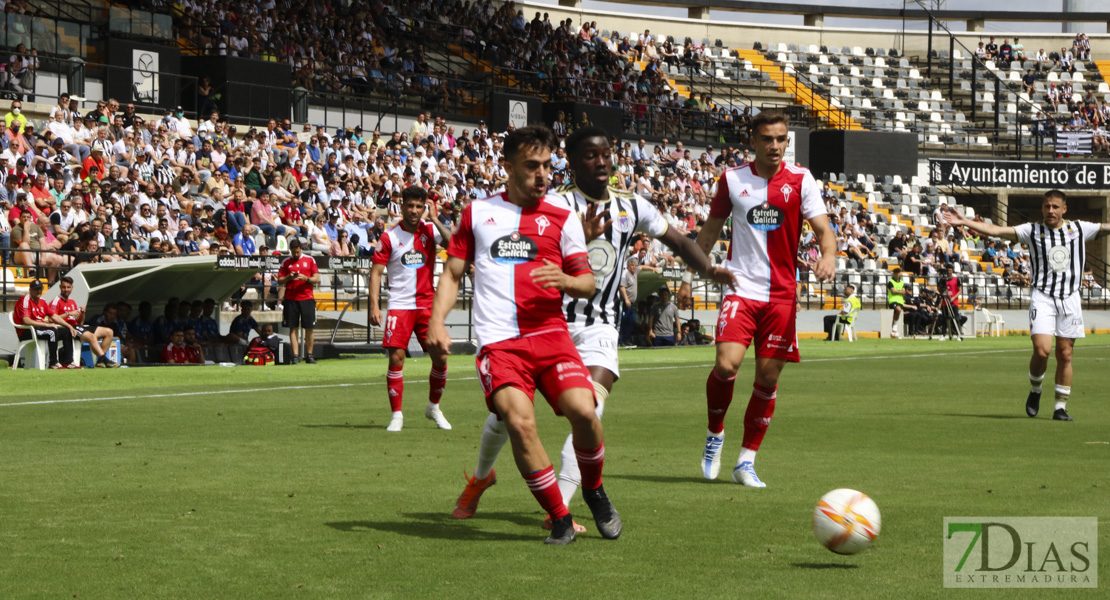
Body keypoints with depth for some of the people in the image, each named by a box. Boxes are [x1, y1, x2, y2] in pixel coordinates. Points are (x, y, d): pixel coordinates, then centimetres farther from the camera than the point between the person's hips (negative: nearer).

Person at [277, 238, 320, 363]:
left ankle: (309, 355, 7)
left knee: (310, 328, -2)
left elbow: (317, 279, 5)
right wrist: (289, 277, -11)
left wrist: (306, 278, -13)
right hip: (291, 299, 0)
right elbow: (280, 280, 8)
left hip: (307, 298, 0)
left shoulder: (310, 260, 7)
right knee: (293, 328, -3)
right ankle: (295, 355, -1)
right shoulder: (286, 262, 8)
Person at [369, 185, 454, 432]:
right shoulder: (390, 236, -1)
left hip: (427, 303, 2)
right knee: (396, 358, -10)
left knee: (440, 357, -3)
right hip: (399, 306, -2)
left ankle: (433, 407, 19)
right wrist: (374, 306, -9)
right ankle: (396, 414, 0)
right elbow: (376, 271, -1)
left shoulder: (430, 230, 4)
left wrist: (435, 220, -14)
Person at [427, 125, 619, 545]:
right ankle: (560, 519, -7)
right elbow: (453, 272, 19)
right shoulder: (477, 212, 14)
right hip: (498, 341, 0)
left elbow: (588, 283, 11)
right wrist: (436, 321, 4)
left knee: (583, 410, -20)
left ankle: (594, 491, 11)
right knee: (519, 422, -22)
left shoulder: (562, 218, 11)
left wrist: (566, 281, -12)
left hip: (550, 333, 0)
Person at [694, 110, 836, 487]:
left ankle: (746, 461, 13)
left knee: (768, 378, 1)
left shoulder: (800, 180, 2)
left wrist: (828, 255, -25)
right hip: (740, 289, -1)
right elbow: (711, 230, 17)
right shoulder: (732, 179, 5)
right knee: (726, 364, -19)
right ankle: (715, 433, 9)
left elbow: (823, 229, -3)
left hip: (781, 295, 1)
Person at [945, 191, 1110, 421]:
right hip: (1042, 297, -2)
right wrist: (965, 222, -10)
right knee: (1041, 350, -16)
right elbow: (997, 230, -2)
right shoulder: (1032, 231, 4)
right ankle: (1035, 391, 11)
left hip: (1070, 298, 2)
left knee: (1065, 354, 2)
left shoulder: (1079, 229, 9)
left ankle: (1061, 407, 11)